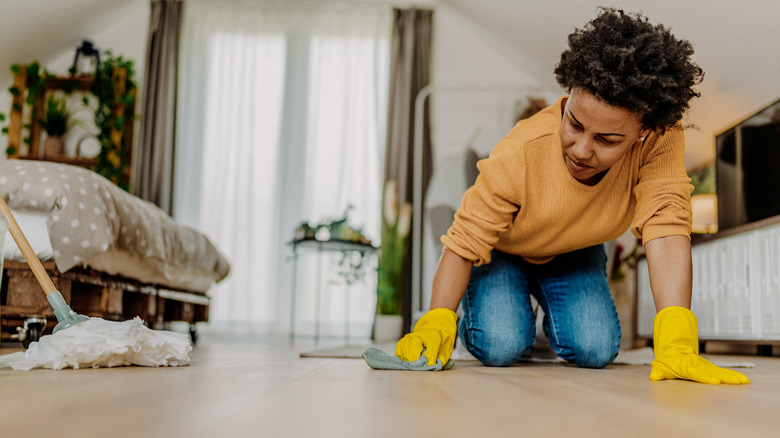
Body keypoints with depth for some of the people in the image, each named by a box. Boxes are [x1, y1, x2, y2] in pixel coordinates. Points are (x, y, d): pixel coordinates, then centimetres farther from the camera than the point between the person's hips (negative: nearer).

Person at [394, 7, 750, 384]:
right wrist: (436, 325, -41)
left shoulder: (662, 140, -31)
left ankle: (554, 313, 18)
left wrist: (677, 344, -48)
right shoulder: (519, 155, -37)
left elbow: (665, 226, -38)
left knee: (596, 350, -18)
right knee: (501, 347, -23)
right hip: (503, 251, -2)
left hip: (573, 255, 3)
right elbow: (464, 244, -29)